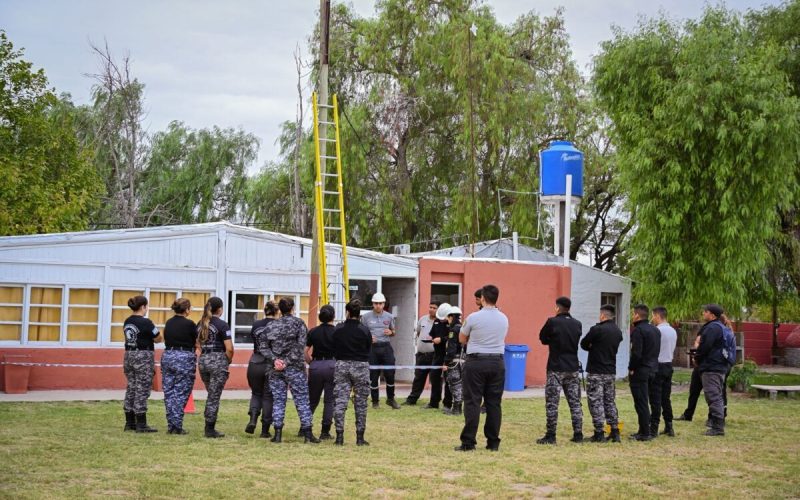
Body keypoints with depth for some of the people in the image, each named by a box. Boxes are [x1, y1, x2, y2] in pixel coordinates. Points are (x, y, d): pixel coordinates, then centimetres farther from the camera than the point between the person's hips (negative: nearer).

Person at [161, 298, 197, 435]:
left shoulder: (169, 323, 8)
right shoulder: (189, 324, -10)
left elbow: (167, 340, 9)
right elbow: (197, 343, -4)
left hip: (167, 356, 6)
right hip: (185, 359, -6)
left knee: (169, 392, 9)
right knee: (181, 393, -1)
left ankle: (170, 426, 11)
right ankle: (177, 426, -2)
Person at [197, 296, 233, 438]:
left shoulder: (201, 324, 10)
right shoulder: (222, 325, -9)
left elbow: (198, 344, 10)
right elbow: (229, 349, -13)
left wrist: (205, 355, 12)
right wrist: (228, 361, 3)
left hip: (203, 361, 6)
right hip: (218, 361, -6)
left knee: (211, 395, 18)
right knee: (214, 396, -1)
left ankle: (209, 427, 18)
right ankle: (210, 429, 2)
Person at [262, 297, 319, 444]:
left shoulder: (271, 326, 8)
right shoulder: (298, 323, -2)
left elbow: (264, 347, 1)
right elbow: (300, 346, -12)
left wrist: (275, 360, -8)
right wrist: (287, 362, -13)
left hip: (276, 369, 3)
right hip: (295, 368, -3)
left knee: (278, 401, 8)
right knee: (302, 400, 2)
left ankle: (278, 433, 5)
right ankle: (308, 434, 2)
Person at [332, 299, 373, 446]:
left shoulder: (338, 329, -2)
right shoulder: (364, 331, -7)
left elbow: (334, 350, 3)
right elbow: (369, 351, 2)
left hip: (341, 366, 1)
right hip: (361, 367, -1)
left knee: (340, 402, 3)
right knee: (360, 403, 6)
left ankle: (339, 436, -2)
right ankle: (360, 437, 7)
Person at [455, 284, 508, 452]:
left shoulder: (473, 317, -8)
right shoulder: (503, 319, 4)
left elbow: (462, 339, 6)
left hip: (476, 362, -4)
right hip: (497, 362, 4)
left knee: (472, 402, -1)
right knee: (494, 403, 7)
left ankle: (468, 442, -3)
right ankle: (493, 442, 9)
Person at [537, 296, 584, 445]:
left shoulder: (552, 322, -11)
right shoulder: (577, 324, 4)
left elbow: (542, 338, 0)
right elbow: (576, 342, 12)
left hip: (556, 368, -5)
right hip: (573, 368, 5)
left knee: (552, 403, 0)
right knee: (575, 403, 10)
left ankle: (550, 436, -1)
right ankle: (578, 434, 11)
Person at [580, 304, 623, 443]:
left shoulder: (597, 329, -15)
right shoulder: (618, 332, 7)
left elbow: (583, 344, -5)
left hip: (596, 371, -6)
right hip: (611, 371, 7)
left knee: (596, 402, -1)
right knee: (610, 401, 14)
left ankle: (599, 434, -2)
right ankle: (615, 432, 12)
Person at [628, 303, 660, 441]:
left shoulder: (638, 330, -15)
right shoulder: (655, 330, 13)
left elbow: (636, 353, -21)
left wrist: (631, 369, -11)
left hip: (640, 371, -9)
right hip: (652, 369, 9)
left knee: (641, 403, -4)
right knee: (644, 402, 16)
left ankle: (644, 433, -3)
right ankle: (644, 431, 19)